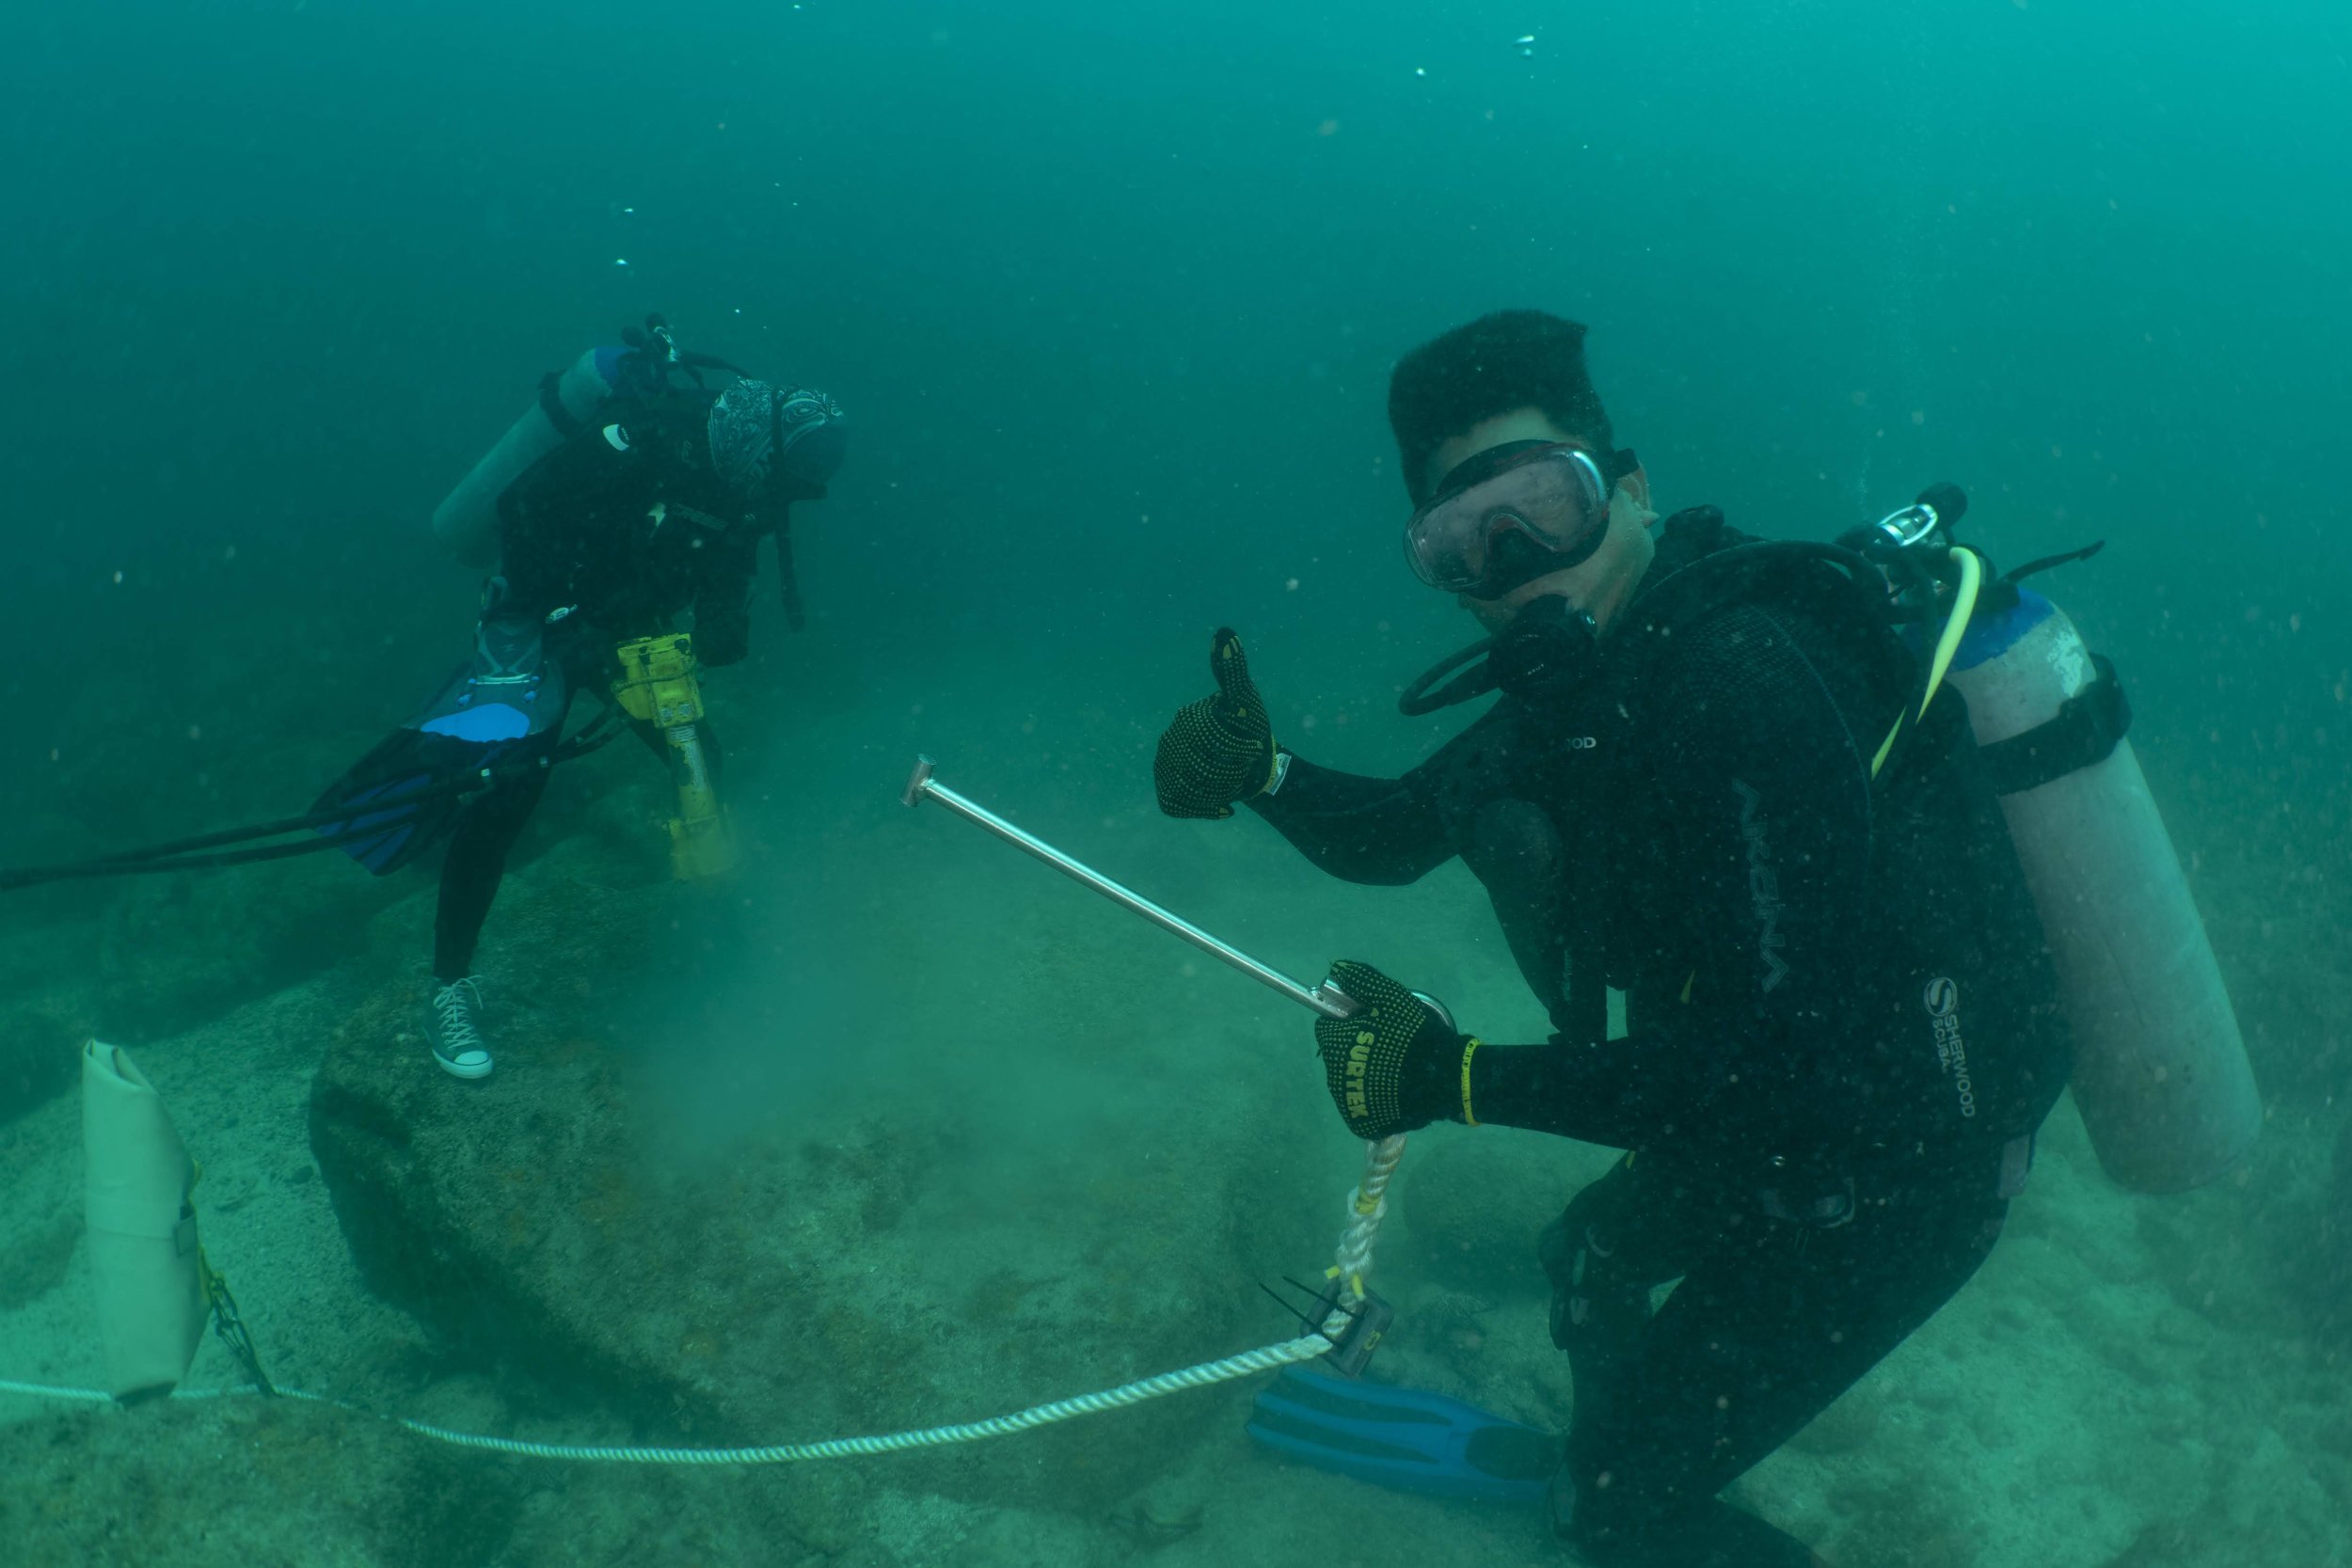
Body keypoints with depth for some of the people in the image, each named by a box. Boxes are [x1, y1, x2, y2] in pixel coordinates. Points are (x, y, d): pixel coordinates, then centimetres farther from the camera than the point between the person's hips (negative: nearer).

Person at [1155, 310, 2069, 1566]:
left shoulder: (1743, 684, -33)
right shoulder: (1580, 689, -3)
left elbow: (1783, 1063, -36)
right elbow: (1392, 831, 8)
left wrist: (1460, 1078, -30)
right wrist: (1261, 771, -13)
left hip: (1887, 1174, -9)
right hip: (1784, 1126, 9)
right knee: (1590, 1259, 34)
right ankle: (1612, 1451, 61)